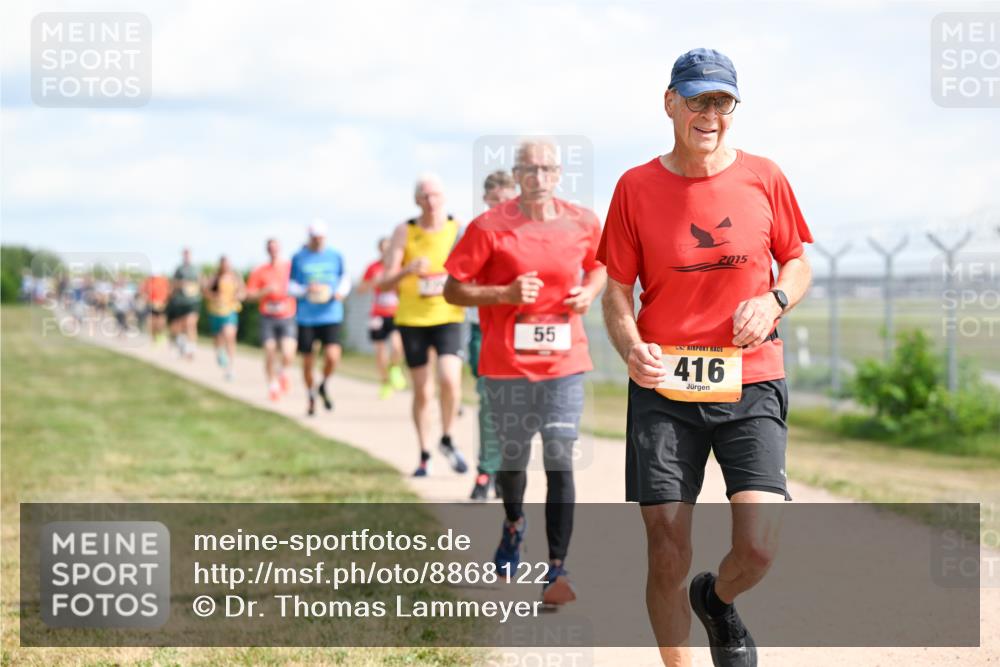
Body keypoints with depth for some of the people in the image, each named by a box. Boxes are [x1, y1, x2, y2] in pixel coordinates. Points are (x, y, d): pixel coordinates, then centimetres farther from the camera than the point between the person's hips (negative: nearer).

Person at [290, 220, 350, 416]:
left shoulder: (335, 256, 5)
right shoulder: (298, 258, 2)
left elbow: (345, 278, 18)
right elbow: (290, 286, 6)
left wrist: (341, 292, -3)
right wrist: (306, 290, -14)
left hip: (331, 317, 0)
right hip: (306, 317, 0)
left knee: (332, 356, -17)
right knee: (308, 362, 4)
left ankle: (324, 385, 14)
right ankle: (312, 398, 26)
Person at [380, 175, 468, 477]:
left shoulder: (459, 230, -1)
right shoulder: (404, 232, -3)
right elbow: (384, 283, -7)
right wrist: (408, 270, -27)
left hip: (448, 318, 0)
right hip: (412, 319, 0)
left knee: (450, 379, -20)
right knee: (422, 391, 3)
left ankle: (447, 440, 4)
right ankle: (424, 456, 18)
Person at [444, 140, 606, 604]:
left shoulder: (583, 224, 1)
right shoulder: (489, 227, -8)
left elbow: (599, 266, 21)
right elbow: (453, 289, -5)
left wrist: (590, 292, -1)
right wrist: (506, 294, -18)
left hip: (564, 361, 0)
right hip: (507, 364, 0)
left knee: (560, 462, -10)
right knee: (513, 458, 15)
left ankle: (557, 571, -9)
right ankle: (513, 524, 48)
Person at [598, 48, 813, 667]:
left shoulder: (764, 177, 3)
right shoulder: (637, 187, 0)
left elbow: (798, 264, 14)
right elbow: (617, 290, 4)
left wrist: (774, 299, -9)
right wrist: (631, 348, -16)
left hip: (751, 384, 1)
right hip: (663, 389, 0)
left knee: (758, 549, -10)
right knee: (667, 557, -2)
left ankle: (717, 600, 26)